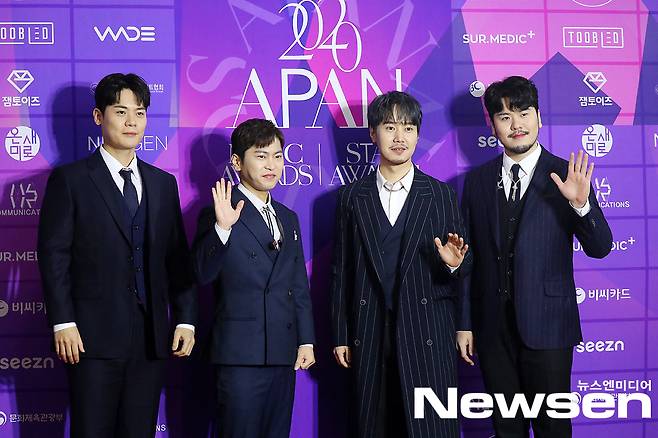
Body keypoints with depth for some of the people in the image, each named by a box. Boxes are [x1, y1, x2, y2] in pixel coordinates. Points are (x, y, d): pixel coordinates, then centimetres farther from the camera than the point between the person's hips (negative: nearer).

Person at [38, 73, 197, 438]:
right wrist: (63, 324, -12)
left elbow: (178, 258, 12)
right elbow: (54, 256, -5)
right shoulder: (70, 180, 0)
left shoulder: (163, 184, 14)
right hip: (95, 336, -4)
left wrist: (185, 320, 5)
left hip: (151, 338, 4)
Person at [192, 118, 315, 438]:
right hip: (241, 354, -6)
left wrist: (306, 341, 11)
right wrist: (222, 228, -29)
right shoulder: (219, 215, -5)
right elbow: (201, 274, -17)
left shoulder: (289, 219, 16)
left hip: (284, 355, 6)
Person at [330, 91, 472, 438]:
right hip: (371, 334, 1)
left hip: (428, 335, -1)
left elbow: (462, 267, 9)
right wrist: (340, 335, 5)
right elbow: (341, 270, 8)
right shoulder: (351, 197, 8)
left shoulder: (441, 195, 6)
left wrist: (454, 263, -15)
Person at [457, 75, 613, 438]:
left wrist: (581, 204, -25)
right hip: (493, 327, 3)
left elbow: (600, 248, -7)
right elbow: (468, 256, 6)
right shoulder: (478, 180, 4)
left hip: (547, 326, -3)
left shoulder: (565, 177, -4)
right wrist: (465, 324, 6)